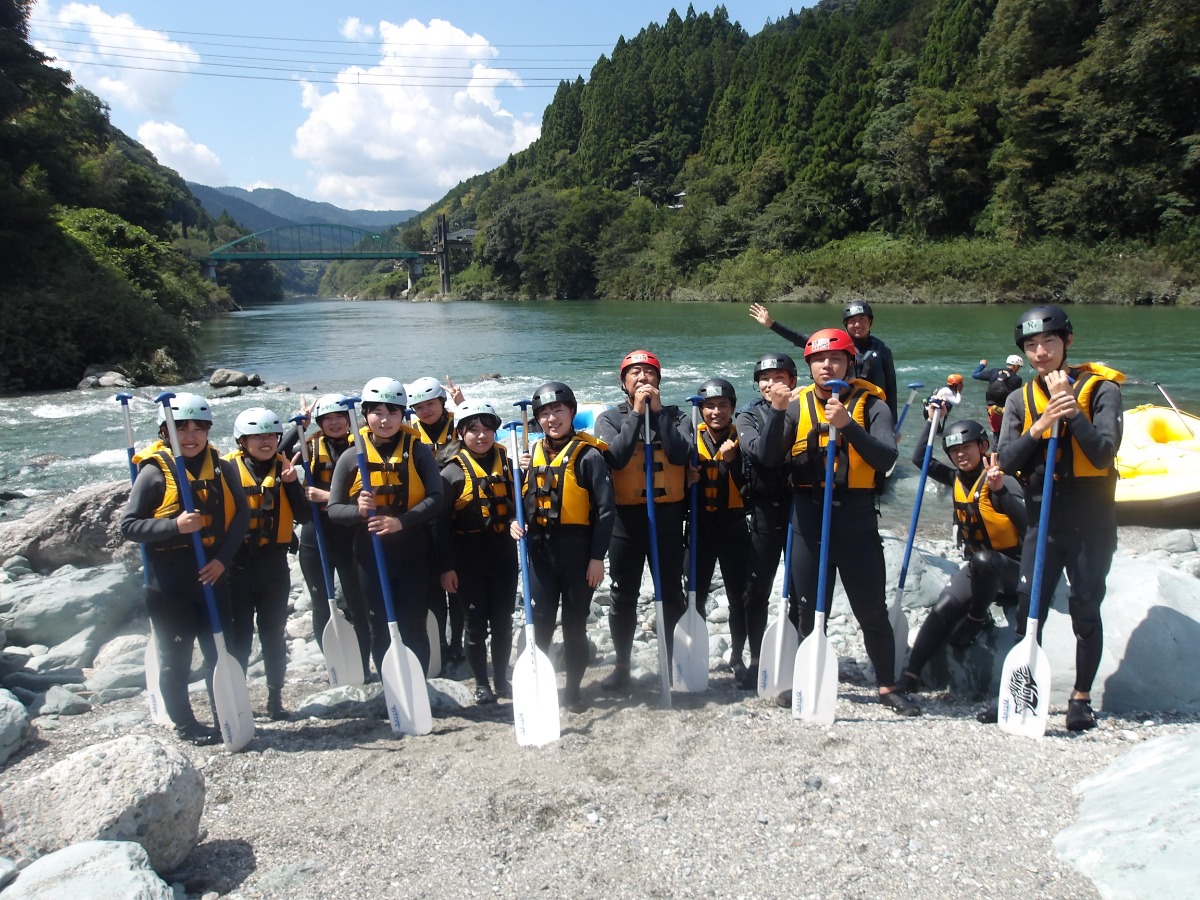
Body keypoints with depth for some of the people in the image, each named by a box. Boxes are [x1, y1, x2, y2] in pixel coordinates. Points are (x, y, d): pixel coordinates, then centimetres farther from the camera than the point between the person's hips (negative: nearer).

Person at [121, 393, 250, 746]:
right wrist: (175, 526, -25)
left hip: (212, 575, 4)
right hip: (169, 582, -3)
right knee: (176, 657, 9)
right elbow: (129, 525, -10)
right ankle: (184, 724, 25)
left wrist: (224, 558, -8)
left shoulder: (223, 468, 2)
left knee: (221, 652, 11)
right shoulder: (154, 472, -9)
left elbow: (241, 514, 4)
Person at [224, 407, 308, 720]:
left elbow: (303, 516, -3)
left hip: (274, 563, 2)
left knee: (274, 634, 11)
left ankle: (276, 697, 22)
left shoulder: (285, 469, 4)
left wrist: (291, 482, -15)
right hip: (236, 564, -2)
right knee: (239, 636, 6)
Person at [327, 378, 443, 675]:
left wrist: (402, 521, -25)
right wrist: (358, 510, -20)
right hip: (371, 557, 2)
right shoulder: (351, 457, 0)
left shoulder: (418, 451, -3)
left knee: (413, 628, 5)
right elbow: (334, 509, 2)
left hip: (412, 554, -1)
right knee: (380, 629, 12)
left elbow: (435, 497, -11)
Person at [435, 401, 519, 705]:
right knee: (476, 623, 5)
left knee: (503, 621, 10)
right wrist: (446, 567, -9)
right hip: (467, 556, -3)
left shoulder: (506, 461, 4)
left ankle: (502, 679, 26)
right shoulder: (454, 470, -7)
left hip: (503, 552, 3)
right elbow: (440, 522, -7)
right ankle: (481, 683, 21)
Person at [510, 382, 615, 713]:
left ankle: (573, 689, 23)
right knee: (539, 622, 7)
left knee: (575, 623, 9)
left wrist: (597, 556, -12)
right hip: (540, 548, 4)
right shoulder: (534, 453, 9)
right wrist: (515, 522, -3)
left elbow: (606, 508, -10)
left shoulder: (588, 455, -8)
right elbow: (525, 500, 18)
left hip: (577, 548, -4)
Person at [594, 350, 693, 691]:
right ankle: (622, 665, 21)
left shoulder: (676, 416, 4)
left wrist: (658, 411, -13)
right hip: (626, 515, 0)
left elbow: (681, 455, -14)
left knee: (672, 593, 8)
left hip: (667, 514, 1)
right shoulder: (609, 418, 3)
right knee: (623, 596, 7)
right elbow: (615, 458, -16)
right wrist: (636, 413, -14)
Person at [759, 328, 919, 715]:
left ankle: (887, 686, 22)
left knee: (872, 611, 5)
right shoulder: (797, 405, 5)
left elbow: (885, 458, -16)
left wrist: (847, 425, -27)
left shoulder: (870, 404, -2)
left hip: (857, 522, -2)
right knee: (810, 610, 11)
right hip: (808, 521, 2)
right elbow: (771, 459, -6)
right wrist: (777, 413, -18)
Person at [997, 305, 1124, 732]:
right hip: (1042, 520, 3)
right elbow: (1006, 461, -6)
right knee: (1029, 605, 1)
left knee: (1085, 609, 4)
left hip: (1090, 522, -3)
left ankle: (1082, 697, 19)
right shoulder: (1019, 400, 6)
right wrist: (1039, 427, -20)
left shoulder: (1100, 388, -4)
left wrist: (1072, 409, -23)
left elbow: (1102, 454, -17)